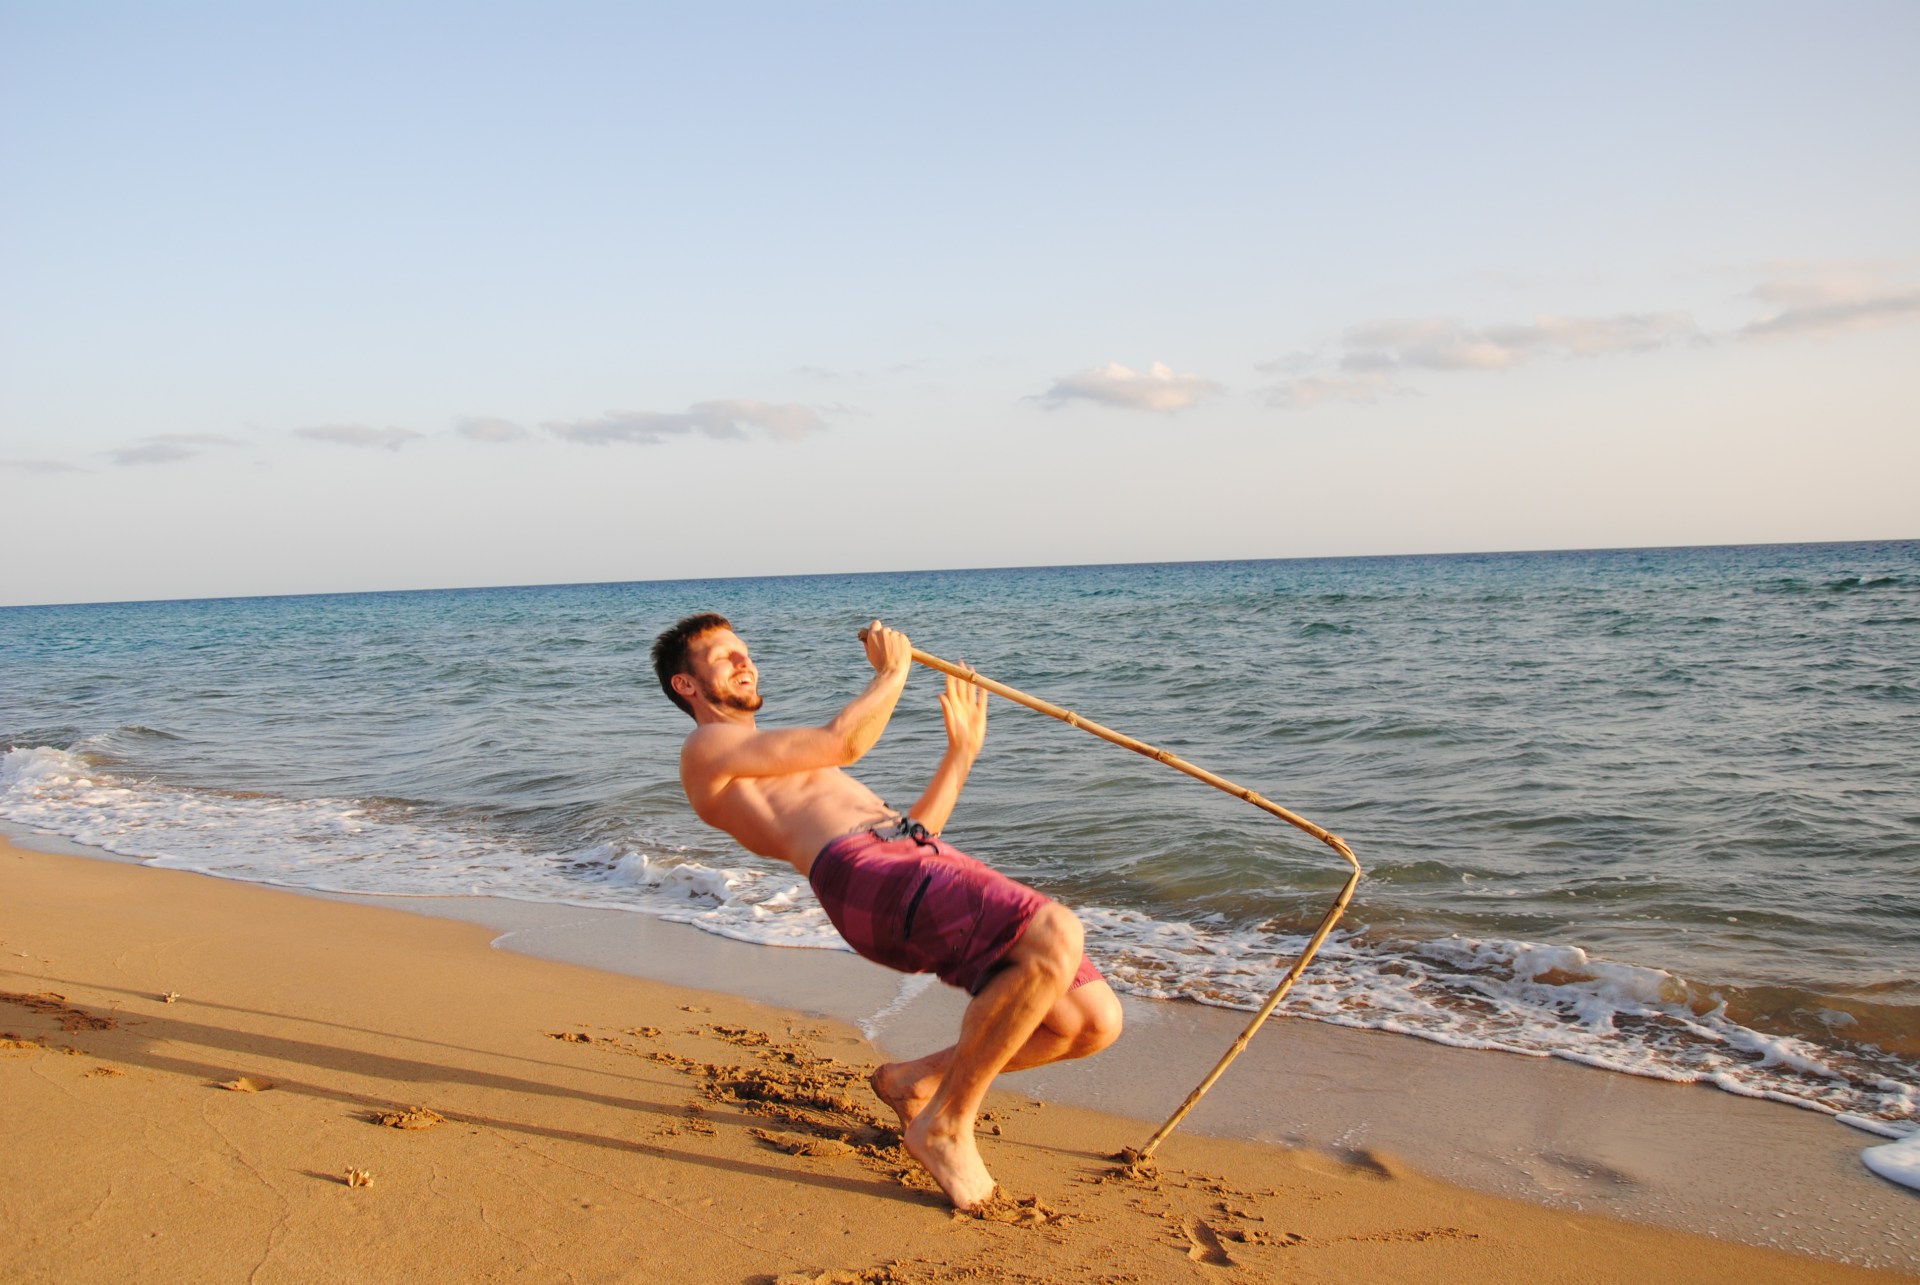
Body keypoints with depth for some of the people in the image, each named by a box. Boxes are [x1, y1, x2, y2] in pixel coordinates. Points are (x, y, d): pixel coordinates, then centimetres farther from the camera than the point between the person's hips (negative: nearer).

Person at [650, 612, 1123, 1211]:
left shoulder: (787, 774, 40)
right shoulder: (704, 749, 13)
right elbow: (843, 741, 4)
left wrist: (962, 750, 34)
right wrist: (892, 672, 19)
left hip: (934, 867, 8)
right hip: (862, 875, -8)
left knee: (1093, 1020, -6)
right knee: (1056, 935, -30)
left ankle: (916, 1079, 13)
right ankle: (945, 1126, -11)